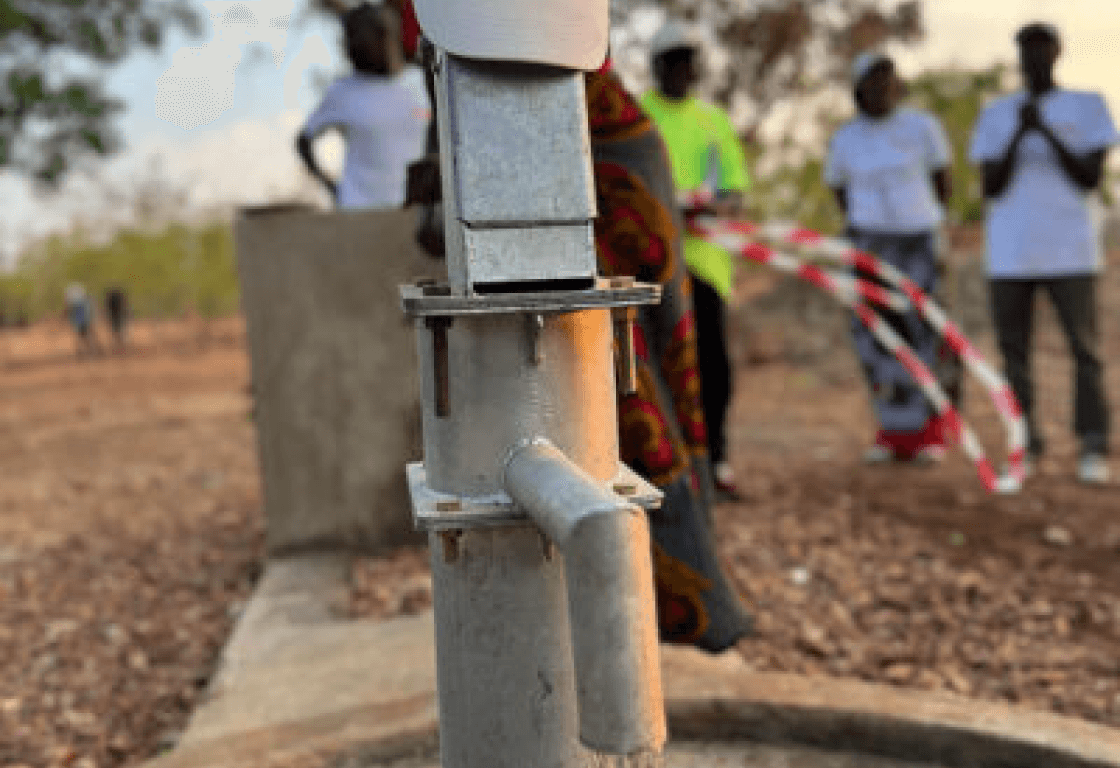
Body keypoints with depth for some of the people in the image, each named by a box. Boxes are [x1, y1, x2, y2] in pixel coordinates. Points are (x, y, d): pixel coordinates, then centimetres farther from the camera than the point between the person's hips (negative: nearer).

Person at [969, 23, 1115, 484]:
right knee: (1013, 349, 2)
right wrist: (1019, 134, -12)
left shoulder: (1088, 107, 5)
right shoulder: (994, 116, 8)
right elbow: (991, 188, 0)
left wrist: (1047, 132, -13)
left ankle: (1093, 448, 3)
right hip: (1009, 254, 2)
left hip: (1070, 250, -1)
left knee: (1085, 348, -4)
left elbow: (1091, 180, -4)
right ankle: (1025, 445, 11)